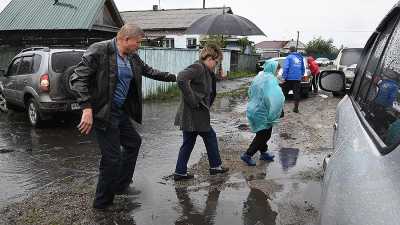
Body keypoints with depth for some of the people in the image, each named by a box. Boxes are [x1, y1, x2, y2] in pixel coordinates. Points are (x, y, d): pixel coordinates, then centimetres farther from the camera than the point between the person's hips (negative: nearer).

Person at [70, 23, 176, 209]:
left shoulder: (132, 57, 7)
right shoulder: (99, 51, -17)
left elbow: (149, 71, 21)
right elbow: (77, 78, -21)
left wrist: (174, 77, 25)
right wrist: (87, 108, -30)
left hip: (121, 111, 9)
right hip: (103, 112, -9)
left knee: (133, 142, 21)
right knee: (113, 158, -5)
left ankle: (120, 186, 38)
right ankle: (102, 202, 18)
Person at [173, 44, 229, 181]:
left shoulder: (205, 71, 14)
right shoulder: (198, 67, -16)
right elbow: (181, 78, -32)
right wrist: (192, 99, -27)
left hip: (191, 115, 9)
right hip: (194, 114, -9)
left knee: (188, 143, 14)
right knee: (210, 137, 10)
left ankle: (180, 172, 22)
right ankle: (215, 166, 26)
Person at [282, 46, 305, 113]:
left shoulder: (289, 57, -5)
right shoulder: (300, 57, 13)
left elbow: (285, 68, -14)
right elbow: (303, 68, 18)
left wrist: (284, 78, -11)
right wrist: (301, 76, 26)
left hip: (289, 78, -5)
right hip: (297, 79, 5)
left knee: (284, 93, 2)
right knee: (296, 93, 10)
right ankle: (296, 108, 15)